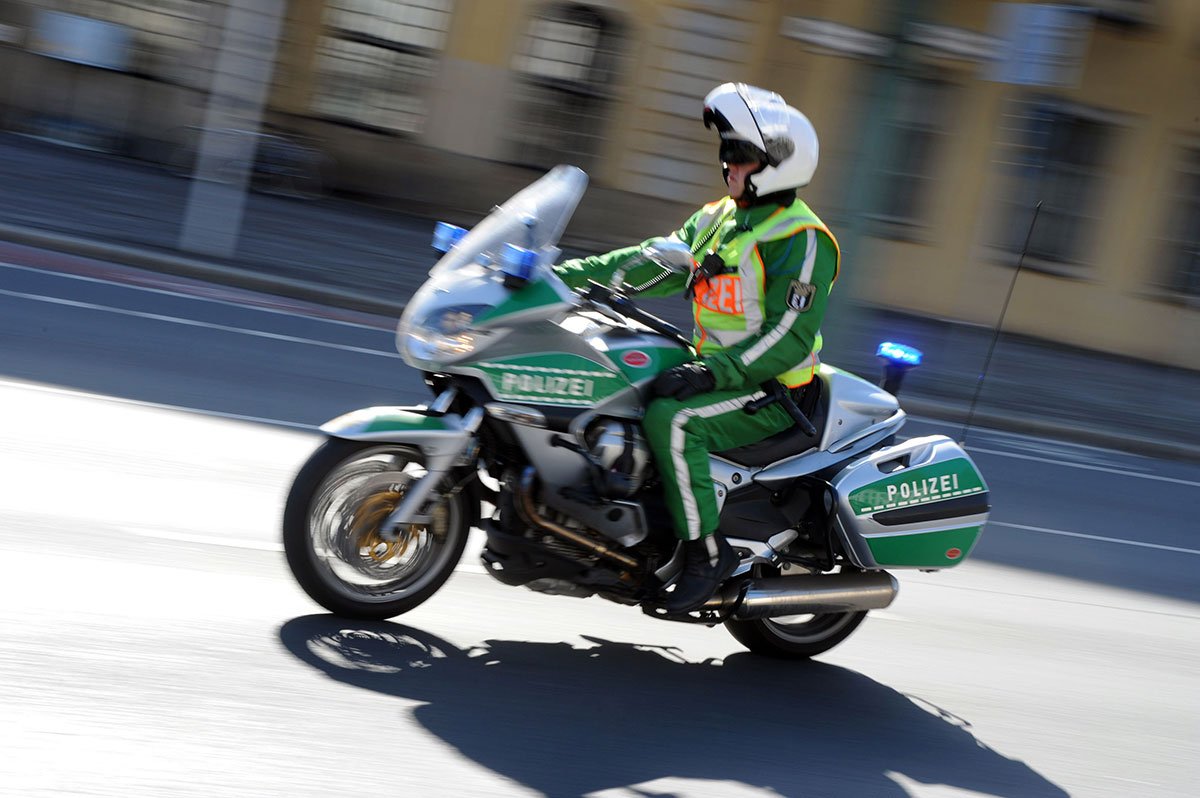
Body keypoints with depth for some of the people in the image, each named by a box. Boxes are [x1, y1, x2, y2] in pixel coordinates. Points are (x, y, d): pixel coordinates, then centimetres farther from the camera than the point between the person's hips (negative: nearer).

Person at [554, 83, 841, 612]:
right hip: (716, 372, 9)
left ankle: (708, 551, -23)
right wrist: (568, 274, -1)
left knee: (670, 421, -33)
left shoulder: (801, 240, -14)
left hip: (770, 393, -9)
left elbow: (789, 338, -21)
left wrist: (711, 374, -30)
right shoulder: (717, 219, 13)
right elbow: (654, 264, 10)